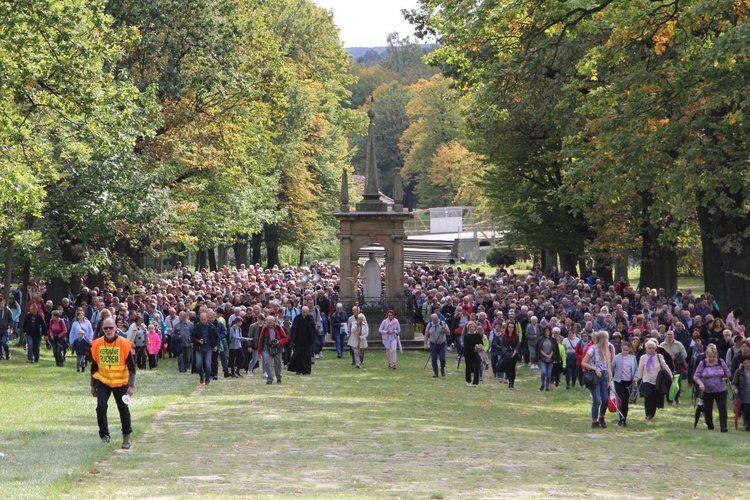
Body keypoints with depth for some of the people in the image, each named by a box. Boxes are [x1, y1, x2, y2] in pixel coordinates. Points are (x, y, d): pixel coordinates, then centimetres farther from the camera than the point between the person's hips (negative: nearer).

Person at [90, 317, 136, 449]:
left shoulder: (125, 344, -12)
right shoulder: (97, 344, -4)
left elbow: (131, 367, -9)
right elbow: (94, 366, 7)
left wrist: (131, 385, -14)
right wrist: (93, 385, 10)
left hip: (121, 382, -1)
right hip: (102, 381, 1)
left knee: (123, 409, 3)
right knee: (101, 406, -14)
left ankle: (126, 437, 21)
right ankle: (104, 436, -1)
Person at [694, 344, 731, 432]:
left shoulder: (721, 362, -2)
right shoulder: (702, 364, -7)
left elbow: (727, 372, 10)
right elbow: (696, 376, -6)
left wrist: (725, 377, -11)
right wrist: (700, 383, -24)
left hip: (720, 391, 0)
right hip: (707, 391, 0)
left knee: (722, 408, -11)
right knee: (708, 409, 10)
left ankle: (723, 427, -12)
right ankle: (709, 426, 30)